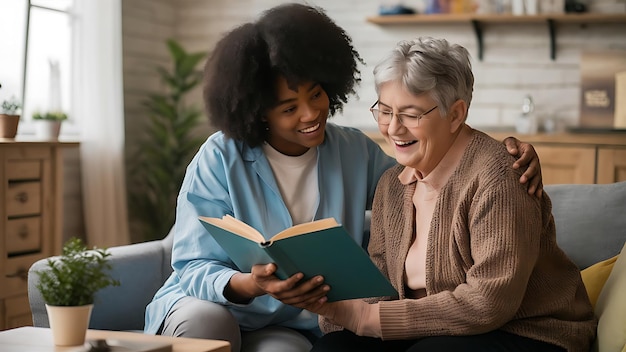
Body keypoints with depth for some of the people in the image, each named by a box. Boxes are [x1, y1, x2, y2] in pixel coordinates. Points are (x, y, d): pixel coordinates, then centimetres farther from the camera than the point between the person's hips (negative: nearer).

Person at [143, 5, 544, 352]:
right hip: (210, 305, -1)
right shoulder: (221, 160, -11)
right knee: (202, 319, -35)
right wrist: (250, 284, -35)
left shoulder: (356, 153, 1)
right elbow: (194, 267, -12)